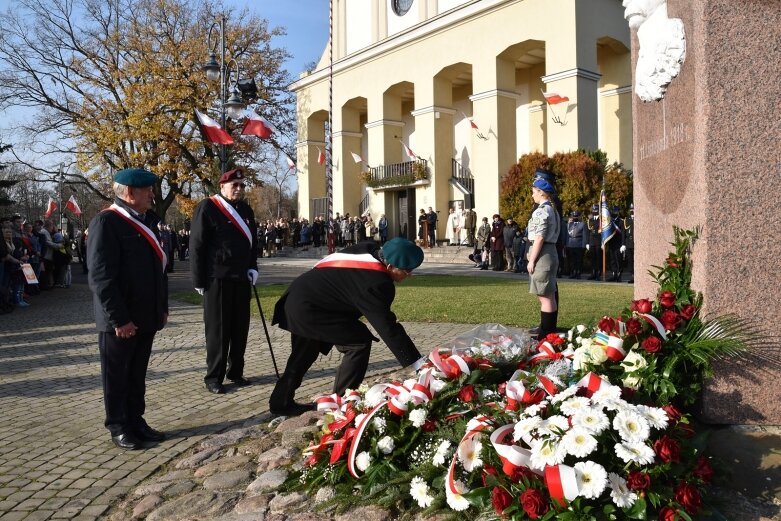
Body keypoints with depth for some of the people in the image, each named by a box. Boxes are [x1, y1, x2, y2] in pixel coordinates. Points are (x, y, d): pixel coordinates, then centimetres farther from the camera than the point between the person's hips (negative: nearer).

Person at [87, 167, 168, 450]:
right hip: (120, 321, -7)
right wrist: (119, 319, -20)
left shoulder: (147, 220, 11)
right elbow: (101, 276, -18)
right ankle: (118, 428, 21)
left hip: (146, 317, 7)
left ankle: (136, 421, 29)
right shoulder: (106, 222, -14)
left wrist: (162, 308, 13)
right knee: (117, 376, 9)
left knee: (137, 374, 17)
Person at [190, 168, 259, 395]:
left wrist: (252, 267, 8)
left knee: (240, 327, 10)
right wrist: (198, 280, -9)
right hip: (217, 280, -6)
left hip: (241, 279, 6)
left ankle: (235, 371, 22)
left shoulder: (246, 210, 13)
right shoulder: (207, 208, -6)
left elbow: (253, 241, 22)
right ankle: (214, 377, 11)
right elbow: (196, 246, -7)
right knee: (217, 329, 1)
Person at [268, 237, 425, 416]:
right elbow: (387, 327, -25)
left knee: (303, 355, 22)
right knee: (360, 342, -8)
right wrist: (416, 361, -21)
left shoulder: (370, 250, -2)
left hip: (299, 299, 10)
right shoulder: (374, 283, -27)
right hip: (309, 308, -10)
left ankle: (281, 402, 34)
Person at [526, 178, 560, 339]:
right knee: (549, 295, 16)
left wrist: (531, 260, -17)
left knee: (545, 296, -6)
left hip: (542, 254, -10)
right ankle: (550, 331, 26)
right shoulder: (552, 210, 17)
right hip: (551, 252, 10)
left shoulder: (541, 211, -14)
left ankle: (546, 334, -2)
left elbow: (539, 238, -20)